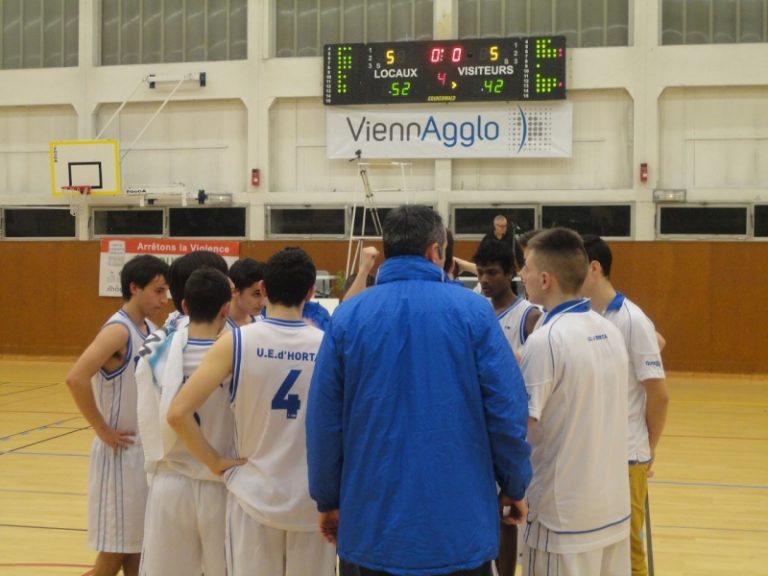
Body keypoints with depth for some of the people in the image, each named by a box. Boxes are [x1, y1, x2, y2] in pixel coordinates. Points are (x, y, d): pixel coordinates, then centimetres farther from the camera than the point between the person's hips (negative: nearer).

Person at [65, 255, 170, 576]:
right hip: (121, 452, -8)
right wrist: (103, 430, -22)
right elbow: (76, 379, -30)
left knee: (138, 543, 15)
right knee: (116, 548, 0)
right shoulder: (118, 331, -18)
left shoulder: (150, 330, 8)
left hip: (147, 450, 8)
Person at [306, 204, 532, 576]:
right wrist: (515, 488, 6)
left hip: (370, 522, 1)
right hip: (461, 523, -1)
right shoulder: (473, 311, -7)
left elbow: (324, 420, -2)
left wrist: (328, 501, 10)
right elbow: (507, 413, -9)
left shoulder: (347, 317, -4)